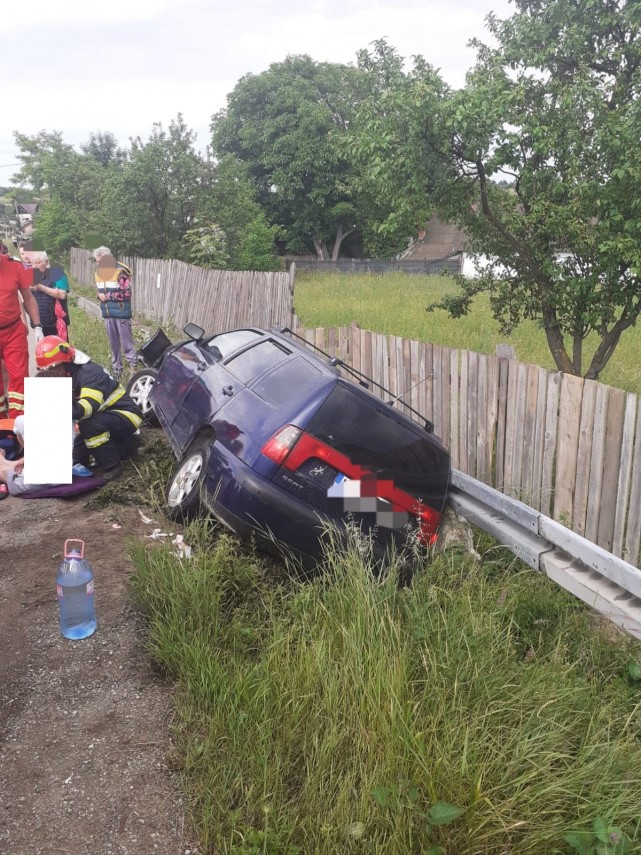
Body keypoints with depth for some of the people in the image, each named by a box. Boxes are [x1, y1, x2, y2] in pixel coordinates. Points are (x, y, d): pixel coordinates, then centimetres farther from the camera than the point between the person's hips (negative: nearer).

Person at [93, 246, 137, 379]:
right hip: (108, 313, 7)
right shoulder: (99, 272, 11)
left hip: (121, 312, -7)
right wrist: (100, 296, -2)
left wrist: (107, 296, -17)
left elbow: (126, 293, -18)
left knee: (126, 342, -2)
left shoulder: (121, 271, -13)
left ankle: (133, 367, 7)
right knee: (113, 344, 14)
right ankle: (116, 369, 25)